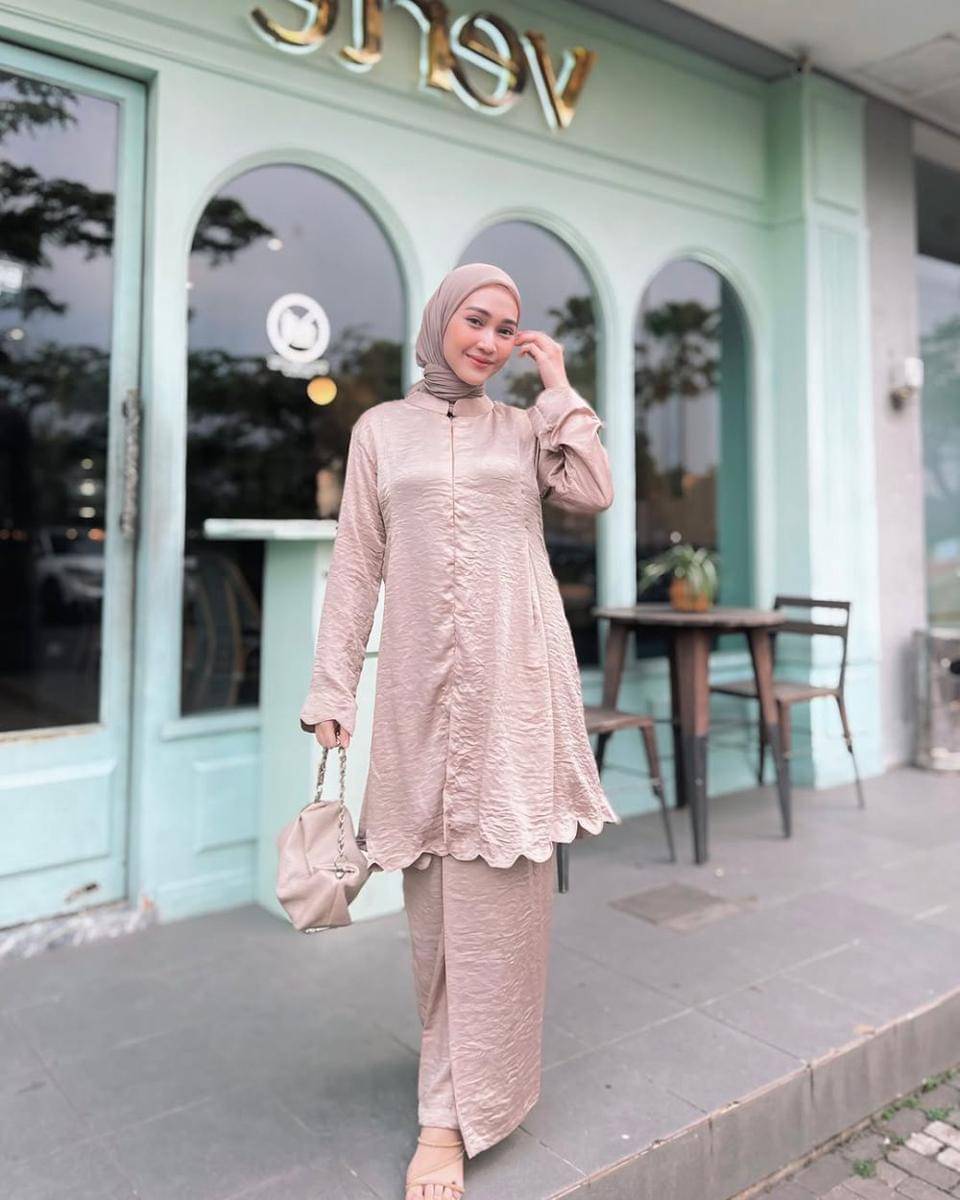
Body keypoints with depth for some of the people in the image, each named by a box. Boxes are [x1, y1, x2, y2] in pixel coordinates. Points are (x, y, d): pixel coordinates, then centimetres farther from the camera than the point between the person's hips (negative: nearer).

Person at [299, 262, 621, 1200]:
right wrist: (330, 690, 2)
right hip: (422, 681, 0)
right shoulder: (381, 429, 12)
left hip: (516, 676, 1)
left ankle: (456, 1109, 14)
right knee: (435, 885, 3)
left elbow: (592, 493, -4)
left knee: (499, 884, 0)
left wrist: (558, 387, 2)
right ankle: (456, 1080, 26)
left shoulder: (526, 427, 14)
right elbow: (355, 567, 7)